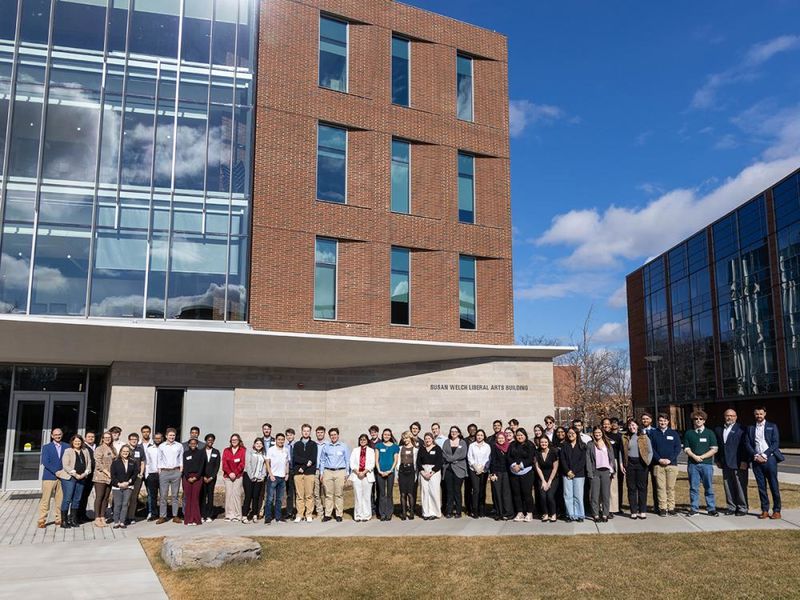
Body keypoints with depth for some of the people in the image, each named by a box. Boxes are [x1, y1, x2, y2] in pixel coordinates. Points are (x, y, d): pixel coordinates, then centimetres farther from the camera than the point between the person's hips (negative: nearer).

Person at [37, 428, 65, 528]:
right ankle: (41, 521, 2)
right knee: (45, 499, -3)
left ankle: (59, 519, 11)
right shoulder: (46, 447, 4)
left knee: (61, 499, 3)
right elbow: (45, 462, -6)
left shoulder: (66, 447, 11)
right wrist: (56, 472, -13)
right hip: (49, 477, -3)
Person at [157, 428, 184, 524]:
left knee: (175, 495, 4)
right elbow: (159, 460, 9)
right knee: (163, 495, -3)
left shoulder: (179, 446, 8)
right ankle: (162, 516, 2)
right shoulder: (161, 446, 7)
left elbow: (181, 460, 10)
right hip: (164, 472, 0)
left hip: (176, 472, 1)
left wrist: (181, 472, 1)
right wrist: (159, 472, 2)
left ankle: (175, 516, 8)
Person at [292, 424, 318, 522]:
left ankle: (309, 515, 3)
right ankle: (299, 515, 6)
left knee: (309, 495, -3)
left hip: (310, 472, -1)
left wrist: (303, 467, -8)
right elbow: (295, 458, 1)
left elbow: (313, 459, -1)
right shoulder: (296, 444, 15)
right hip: (298, 473, 1)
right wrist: (307, 461, -10)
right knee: (300, 495, 0)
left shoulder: (313, 444, 10)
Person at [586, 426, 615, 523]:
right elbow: (588, 459, 3)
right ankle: (596, 515, 3)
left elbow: (612, 457, 12)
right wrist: (590, 472, -6)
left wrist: (611, 470, 1)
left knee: (606, 494, 1)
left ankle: (605, 514, 8)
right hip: (595, 471, -1)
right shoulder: (590, 445, 6)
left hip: (606, 471, 1)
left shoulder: (608, 444, 12)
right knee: (595, 494, -2)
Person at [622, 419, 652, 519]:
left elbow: (650, 452, 7)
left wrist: (648, 462, -4)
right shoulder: (625, 438, 9)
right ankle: (633, 511, 7)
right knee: (631, 488, 2)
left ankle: (643, 511, 7)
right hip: (629, 464, 1)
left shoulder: (644, 437, 6)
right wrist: (621, 463, 1)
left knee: (642, 487, 1)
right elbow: (622, 452, 11)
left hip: (641, 463, -1)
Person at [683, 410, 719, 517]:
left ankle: (711, 509, 7)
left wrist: (702, 457, -9)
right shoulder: (689, 433, 11)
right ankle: (694, 509, 7)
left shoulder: (709, 433, 7)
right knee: (693, 487, 1)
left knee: (709, 487, 0)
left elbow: (714, 449, 1)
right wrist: (694, 456, -11)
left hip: (707, 464, -1)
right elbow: (687, 449, 7)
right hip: (693, 464, 1)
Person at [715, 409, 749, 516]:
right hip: (725, 464, 5)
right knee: (728, 487, 8)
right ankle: (731, 507, 17)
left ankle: (742, 508, 10)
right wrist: (718, 460, 11)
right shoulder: (719, 430, 13)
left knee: (741, 487, 0)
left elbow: (745, 446, -7)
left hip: (739, 464, -5)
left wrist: (744, 461, -12)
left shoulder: (741, 429, -4)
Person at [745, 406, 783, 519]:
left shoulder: (772, 426, 6)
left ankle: (777, 511, 4)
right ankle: (764, 510, 8)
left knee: (774, 485, -2)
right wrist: (755, 456, -7)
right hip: (756, 460, 3)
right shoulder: (750, 428, 14)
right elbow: (748, 444, 8)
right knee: (761, 486, 4)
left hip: (769, 458, -2)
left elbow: (775, 443, -2)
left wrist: (764, 455, -11)